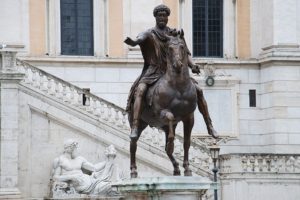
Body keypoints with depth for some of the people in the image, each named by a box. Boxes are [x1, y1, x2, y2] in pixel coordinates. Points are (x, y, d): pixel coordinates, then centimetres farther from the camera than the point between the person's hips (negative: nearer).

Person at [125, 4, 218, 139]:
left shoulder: (175, 34, 9)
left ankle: (210, 127, 2)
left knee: (198, 90, -7)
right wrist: (132, 42, -50)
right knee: (139, 91, -31)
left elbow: (185, 53, 9)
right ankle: (134, 128, -38)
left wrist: (192, 65, -12)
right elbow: (140, 39, -25)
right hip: (154, 71, -3)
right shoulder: (149, 34, -1)